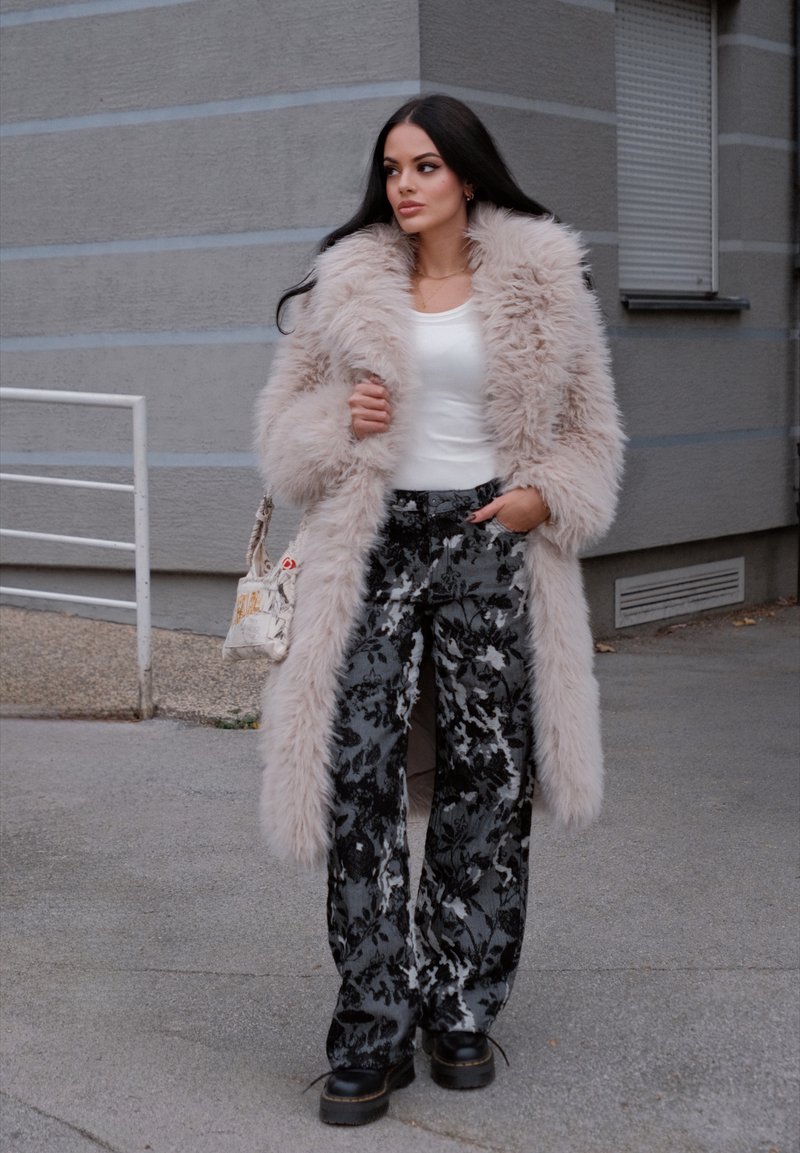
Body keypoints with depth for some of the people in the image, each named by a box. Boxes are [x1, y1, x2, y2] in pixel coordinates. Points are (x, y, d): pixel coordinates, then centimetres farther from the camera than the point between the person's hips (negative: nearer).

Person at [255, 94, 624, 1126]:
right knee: (360, 781, -7)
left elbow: (589, 429, 11)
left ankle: (460, 1013, 21)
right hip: (376, 546, 0)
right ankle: (372, 1037, 3)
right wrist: (338, 423, -9)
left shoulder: (542, 283, 5)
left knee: (485, 786, 4)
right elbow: (285, 428, 13)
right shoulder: (345, 286, 8)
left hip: (491, 546, 0)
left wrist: (543, 498, -8)